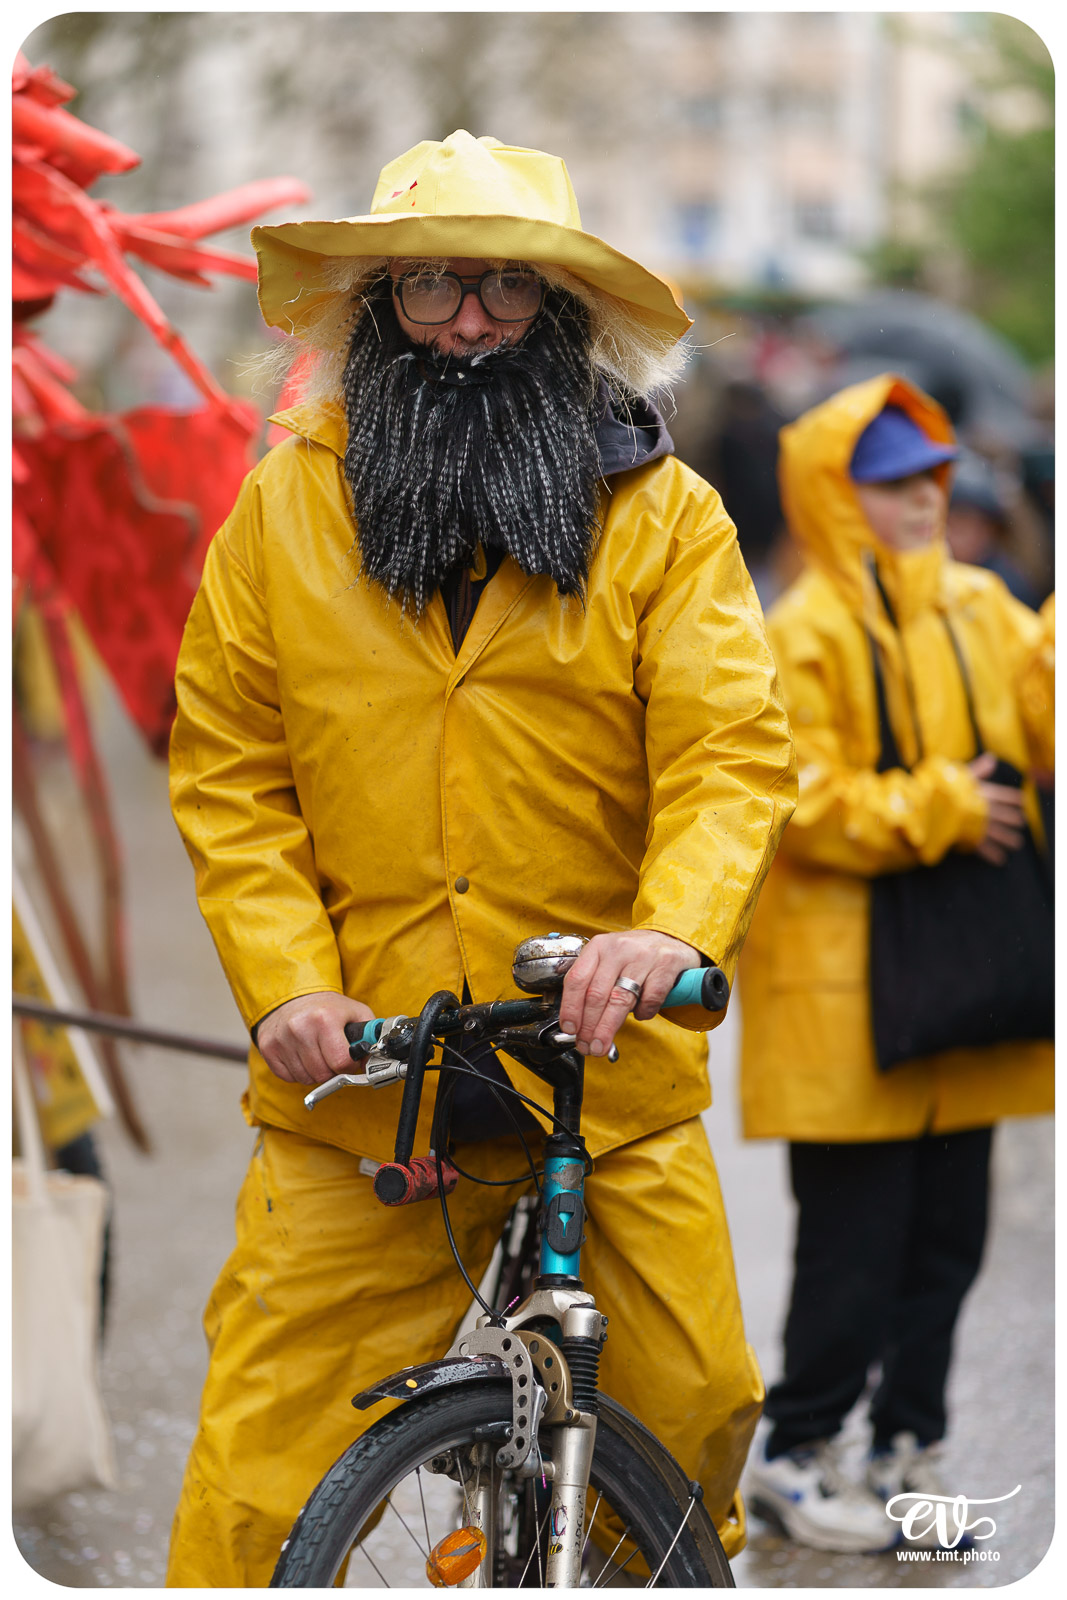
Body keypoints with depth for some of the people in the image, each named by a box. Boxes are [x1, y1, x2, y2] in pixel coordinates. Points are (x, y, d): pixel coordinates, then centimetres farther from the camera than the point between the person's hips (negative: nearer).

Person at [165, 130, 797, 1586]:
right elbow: (229, 772, 4)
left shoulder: (665, 516, 2)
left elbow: (732, 751, -7)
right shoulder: (283, 510, 4)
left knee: (694, 1413, 9)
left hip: (611, 1064, 1)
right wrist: (286, 981, -11)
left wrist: (674, 928, -26)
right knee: (265, 1464, -3)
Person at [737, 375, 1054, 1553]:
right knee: (854, 1242, -2)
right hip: (846, 985, -7)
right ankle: (795, 1454, 13)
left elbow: (1043, 721, 10)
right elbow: (801, 802, -17)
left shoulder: (980, 609, 10)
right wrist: (935, 810, -16)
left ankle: (909, 1446, 24)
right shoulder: (804, 636, -11)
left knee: (947, 1233, 12)